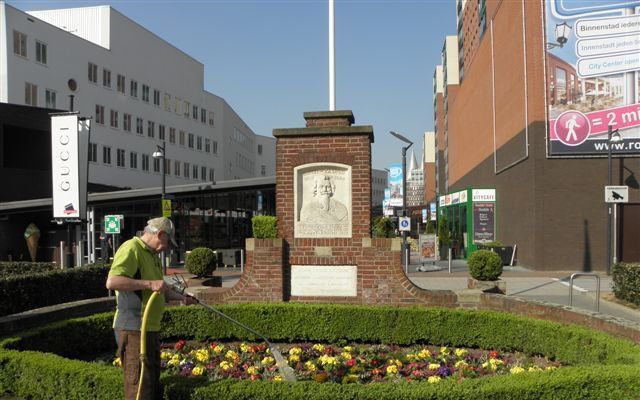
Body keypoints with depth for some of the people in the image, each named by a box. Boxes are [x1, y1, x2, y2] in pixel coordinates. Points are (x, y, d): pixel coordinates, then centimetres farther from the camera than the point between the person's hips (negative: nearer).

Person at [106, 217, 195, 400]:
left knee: (153, 385, 19)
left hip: (150, 328, 10)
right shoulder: (131, 249, -14)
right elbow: (112, 282, -28)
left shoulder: (152, 254, 18)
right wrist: (150, 284, -29)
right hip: (134, 329, -10)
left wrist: (180, 297, 18)